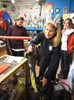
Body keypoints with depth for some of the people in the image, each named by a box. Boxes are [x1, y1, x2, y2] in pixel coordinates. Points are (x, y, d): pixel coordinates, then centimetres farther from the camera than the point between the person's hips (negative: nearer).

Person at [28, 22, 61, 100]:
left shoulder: (57, 44, -36)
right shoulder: (41, 35, -26)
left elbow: (54, 62, -31)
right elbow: (34, 41, -5)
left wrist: (46, 77, -28)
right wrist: (30, 45, -29)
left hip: (53, 61, -4)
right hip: (44, 58, 4)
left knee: (49, 81, -1)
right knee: (40, 74, 21)